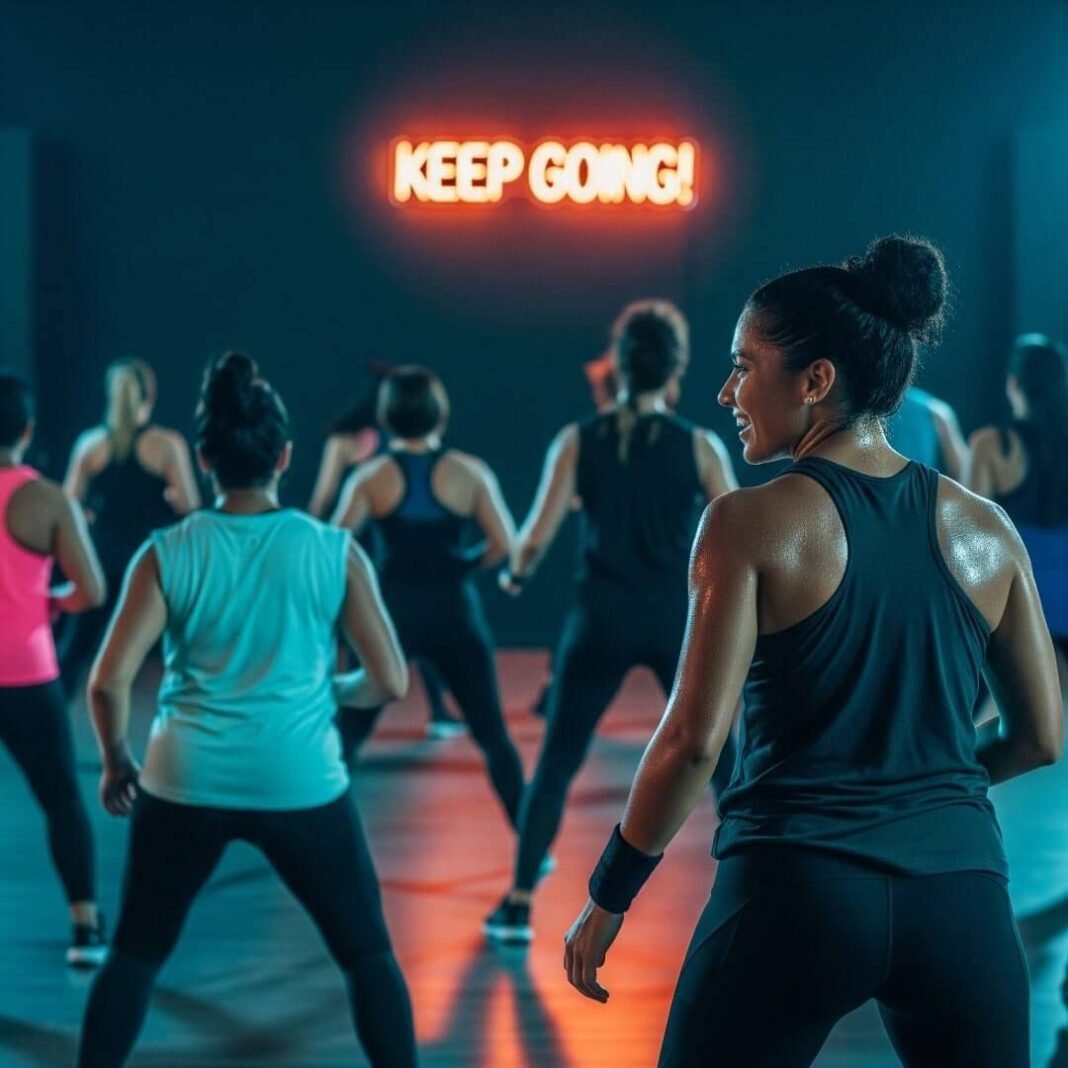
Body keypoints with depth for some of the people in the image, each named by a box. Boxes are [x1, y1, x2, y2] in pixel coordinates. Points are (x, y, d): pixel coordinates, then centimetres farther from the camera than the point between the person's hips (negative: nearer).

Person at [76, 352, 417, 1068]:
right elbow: (391, 681, -2)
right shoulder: (336, 552, -3)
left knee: (136, 954, 17)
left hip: (185, 783, 1)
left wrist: (117, 763, 8)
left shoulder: (167, 554, -3)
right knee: (368, 954, 15)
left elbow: (109, 681, -9)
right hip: (300, 785, -1)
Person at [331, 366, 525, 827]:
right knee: (494, 736, 8)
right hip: (455, 612, 0)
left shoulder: (370, 477, -2)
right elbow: (504, 546, -7)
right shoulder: (469, 472, -1)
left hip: (392, 612, 0)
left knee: (346, 733, 9)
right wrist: (461, 565, 9)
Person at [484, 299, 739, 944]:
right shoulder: (700, 445, -5)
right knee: (723, 765, 12)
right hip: (678, 621, -1)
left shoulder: (578, 442, -4)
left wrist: (517, 575, 16)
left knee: (556, 765, 11)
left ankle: (518, 907, 8)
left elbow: (537, 537, -5)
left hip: (602, 620, 1)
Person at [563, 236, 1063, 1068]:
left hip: (799, 892, -3)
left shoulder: (754, 523, -5)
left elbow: (695, 737, -12)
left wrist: (607, 901, -2)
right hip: (962, 894, 4)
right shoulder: (985, 529, 7)